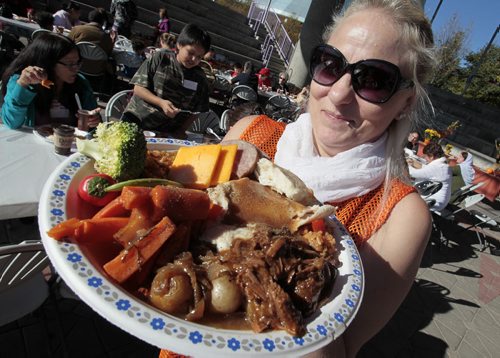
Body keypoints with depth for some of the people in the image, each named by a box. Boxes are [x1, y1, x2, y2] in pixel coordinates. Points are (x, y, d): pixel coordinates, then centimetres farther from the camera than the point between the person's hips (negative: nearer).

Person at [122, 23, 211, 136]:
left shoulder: (200, 79, 3)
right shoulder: (160, 59, -1)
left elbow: (195, 112, 7)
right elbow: (138, 88, -2)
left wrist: (179, 133, -5)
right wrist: (161, 102, -18)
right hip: (137, 118, 0)